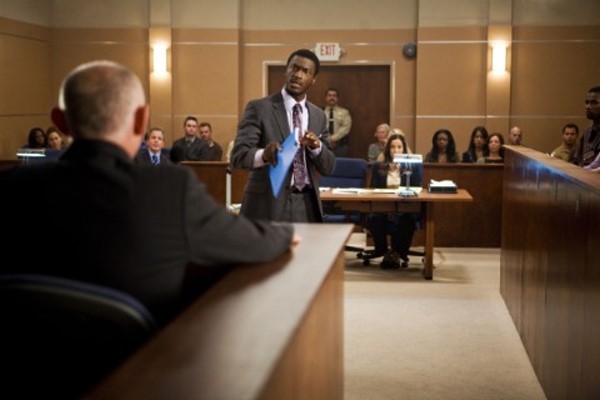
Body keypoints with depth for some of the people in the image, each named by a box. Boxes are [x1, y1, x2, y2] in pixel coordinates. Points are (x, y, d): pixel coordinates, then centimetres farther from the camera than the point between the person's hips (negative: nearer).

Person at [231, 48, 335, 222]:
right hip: (268, 206, -4)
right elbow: (238, 155, -12)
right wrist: (263, 154, -34)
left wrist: (317, 146, -13)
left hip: (306, 206, 5)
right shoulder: (259, 108, -3)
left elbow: (328, 167, 9)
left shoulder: (318, 115, 12)